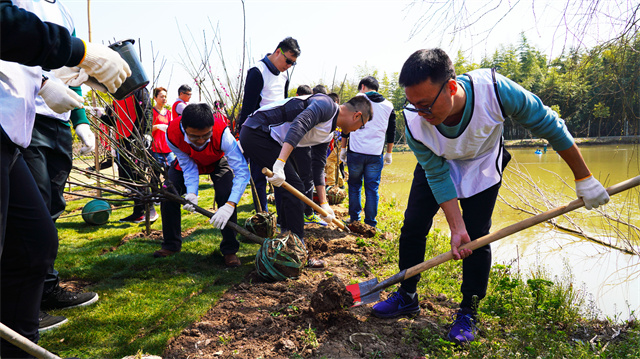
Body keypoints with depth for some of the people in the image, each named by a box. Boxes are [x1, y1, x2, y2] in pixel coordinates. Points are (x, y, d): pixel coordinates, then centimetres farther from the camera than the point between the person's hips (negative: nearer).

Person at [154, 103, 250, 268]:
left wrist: (230, 205, -56)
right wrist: (191, 192, -40)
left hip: (218, 162, -2)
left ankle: (229, 250, -10)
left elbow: (242, 171, -46)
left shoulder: (222, 133, -44)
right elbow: (188, 166, -23)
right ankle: (171, 245, 12)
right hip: (189, 161, 3)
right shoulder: (173, 134, -36)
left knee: (226, 195, -25)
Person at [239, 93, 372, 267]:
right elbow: (298, 126, -29)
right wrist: (280, 163, -38)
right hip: (257, 132, -11)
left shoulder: (327, 134, 16)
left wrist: (323, 203, 17)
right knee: (293, 187, -9)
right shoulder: (326, 105, -13)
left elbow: (318, 166, 19)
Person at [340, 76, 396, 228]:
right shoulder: (388, 106, 9)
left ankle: (354, 218, 17)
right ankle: (370, 223, 7)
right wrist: (389, 153, 20)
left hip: (355, 152, -1)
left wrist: (343, 148, 10)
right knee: (372, 188, 6)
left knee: (354, 185, 13)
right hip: (376, 155, 1)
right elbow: (391, 133, 12)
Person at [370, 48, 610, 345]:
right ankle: (406, 297, 15)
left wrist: (584, 178, -17)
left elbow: (549, 125, -24)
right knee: (413, 226, -4)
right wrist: (457, 228, -26)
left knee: (477, 239, -5)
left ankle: (468, 313, 12)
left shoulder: (496, 89, -40)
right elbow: (438, 176, -22)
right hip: (437, 165, 1)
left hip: (481, 167, -1)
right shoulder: (414, 123, -34)